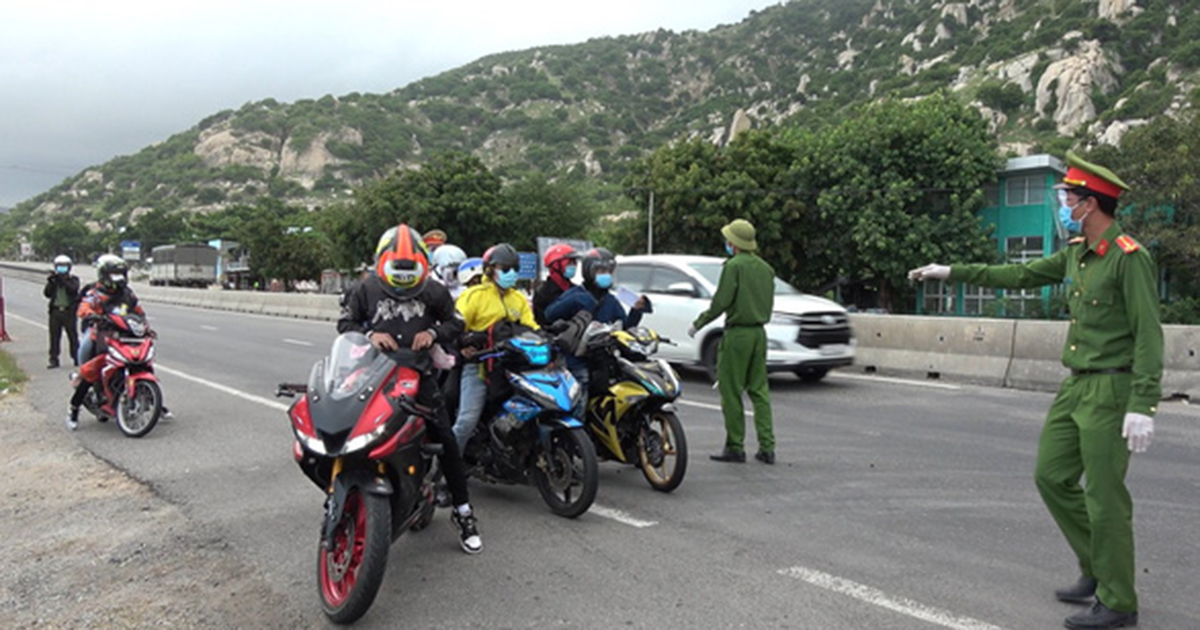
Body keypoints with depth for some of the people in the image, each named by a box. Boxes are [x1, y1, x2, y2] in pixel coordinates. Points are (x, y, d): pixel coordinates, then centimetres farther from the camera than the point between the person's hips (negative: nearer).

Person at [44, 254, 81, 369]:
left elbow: (73, 289, -15)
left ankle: (77, 358, 7)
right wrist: (51, 283, -11)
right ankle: (53, 360, 8)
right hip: (55, 311, 3)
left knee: (73, 336, 0)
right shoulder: (53, 280, 13)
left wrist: (64, 281, -23)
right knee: (54, 337, 3)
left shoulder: (73, 279, 4)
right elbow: (47, 293, 3)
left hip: (69, 311, -3)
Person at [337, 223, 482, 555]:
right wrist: (369, 335, -10)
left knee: (445, 439, -6)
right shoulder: (367, 289, 6)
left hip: (419, 374, -1)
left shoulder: (433, 291, 4)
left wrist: (434, 332, -9)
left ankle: (463, 511, 4)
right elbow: (345, 321, 9)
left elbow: (456, 322, 12)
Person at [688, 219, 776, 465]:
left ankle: (735, 447, 4)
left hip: (737, 334, -7)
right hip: (759, 333, 7)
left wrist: (698, 323, -4)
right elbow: (769, 304, 16)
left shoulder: (734, 266, -11)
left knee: (731, 392, 0)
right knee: (759, 390, 10)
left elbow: (721, 302, -15)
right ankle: (767, 447, 8)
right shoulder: (765, 267, 12)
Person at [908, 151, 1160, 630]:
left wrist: (1142, 407, -23)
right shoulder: (1076, 253, 10)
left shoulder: (1129, 258, -15)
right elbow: (1019, 275, 21)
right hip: (1076, 385, 9)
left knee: (1105, 496, -2)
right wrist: (952, 273, 22)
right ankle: (1095, 570, 28)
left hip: (1111, 390, -9)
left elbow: (1149, 336, -19)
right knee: (1052, 475, 12)